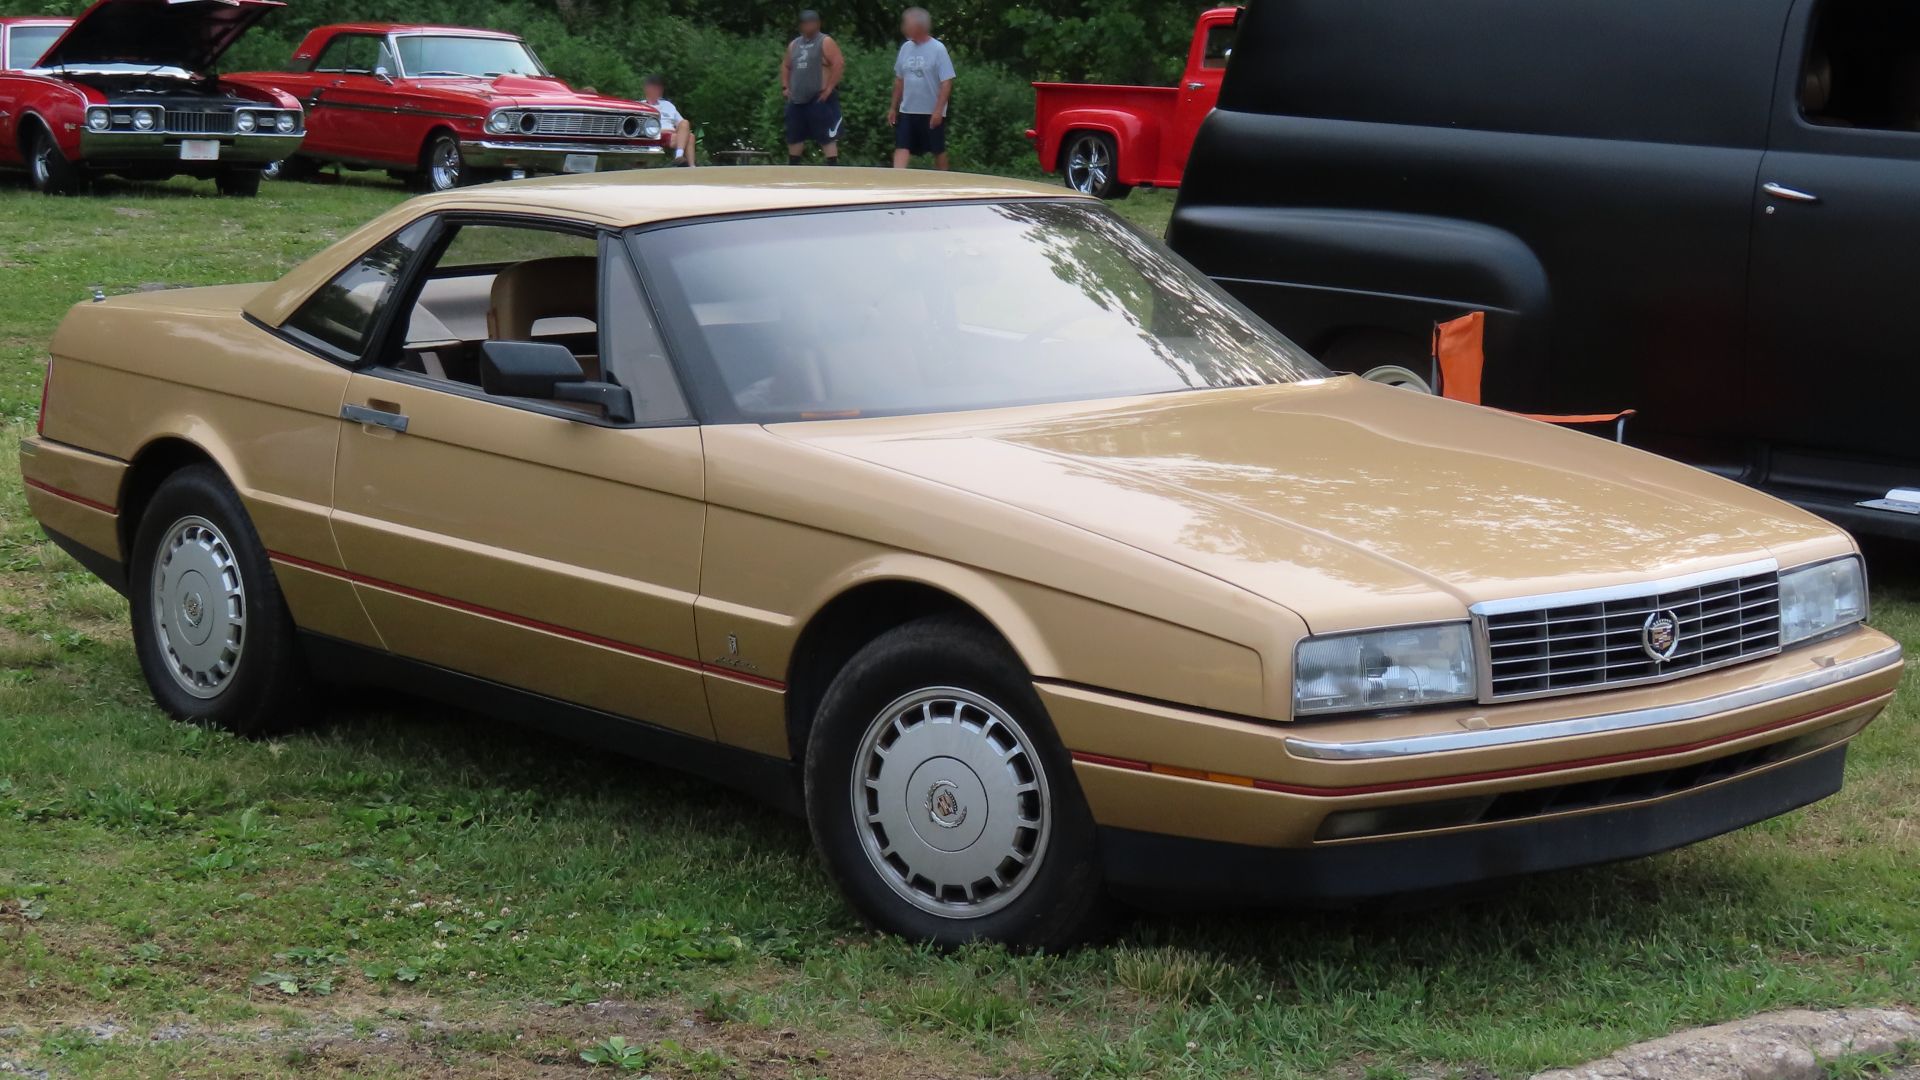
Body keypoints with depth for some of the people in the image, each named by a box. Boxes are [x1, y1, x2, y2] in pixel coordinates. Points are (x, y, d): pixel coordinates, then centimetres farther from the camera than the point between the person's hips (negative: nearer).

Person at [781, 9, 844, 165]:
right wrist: (785, 87, 13)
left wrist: (829, 88, -19)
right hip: (797, 99, 7)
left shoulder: (825, 42, -6)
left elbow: (839, 64, -15)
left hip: (820, 99, -7)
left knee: (827, 137, -9)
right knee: (794, 137, 13)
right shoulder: (794, 44, 16)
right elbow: (785, 66, 27)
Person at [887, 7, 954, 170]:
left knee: (938, 150, 9)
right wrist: (894, 107, 14)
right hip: (907, 111, 5)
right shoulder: (906, 48, 6)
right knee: (901, 148, -8)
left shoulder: (938, 49, -12)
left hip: (932, 112, -5)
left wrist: (938, 110, -20)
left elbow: (946, 83, -14)